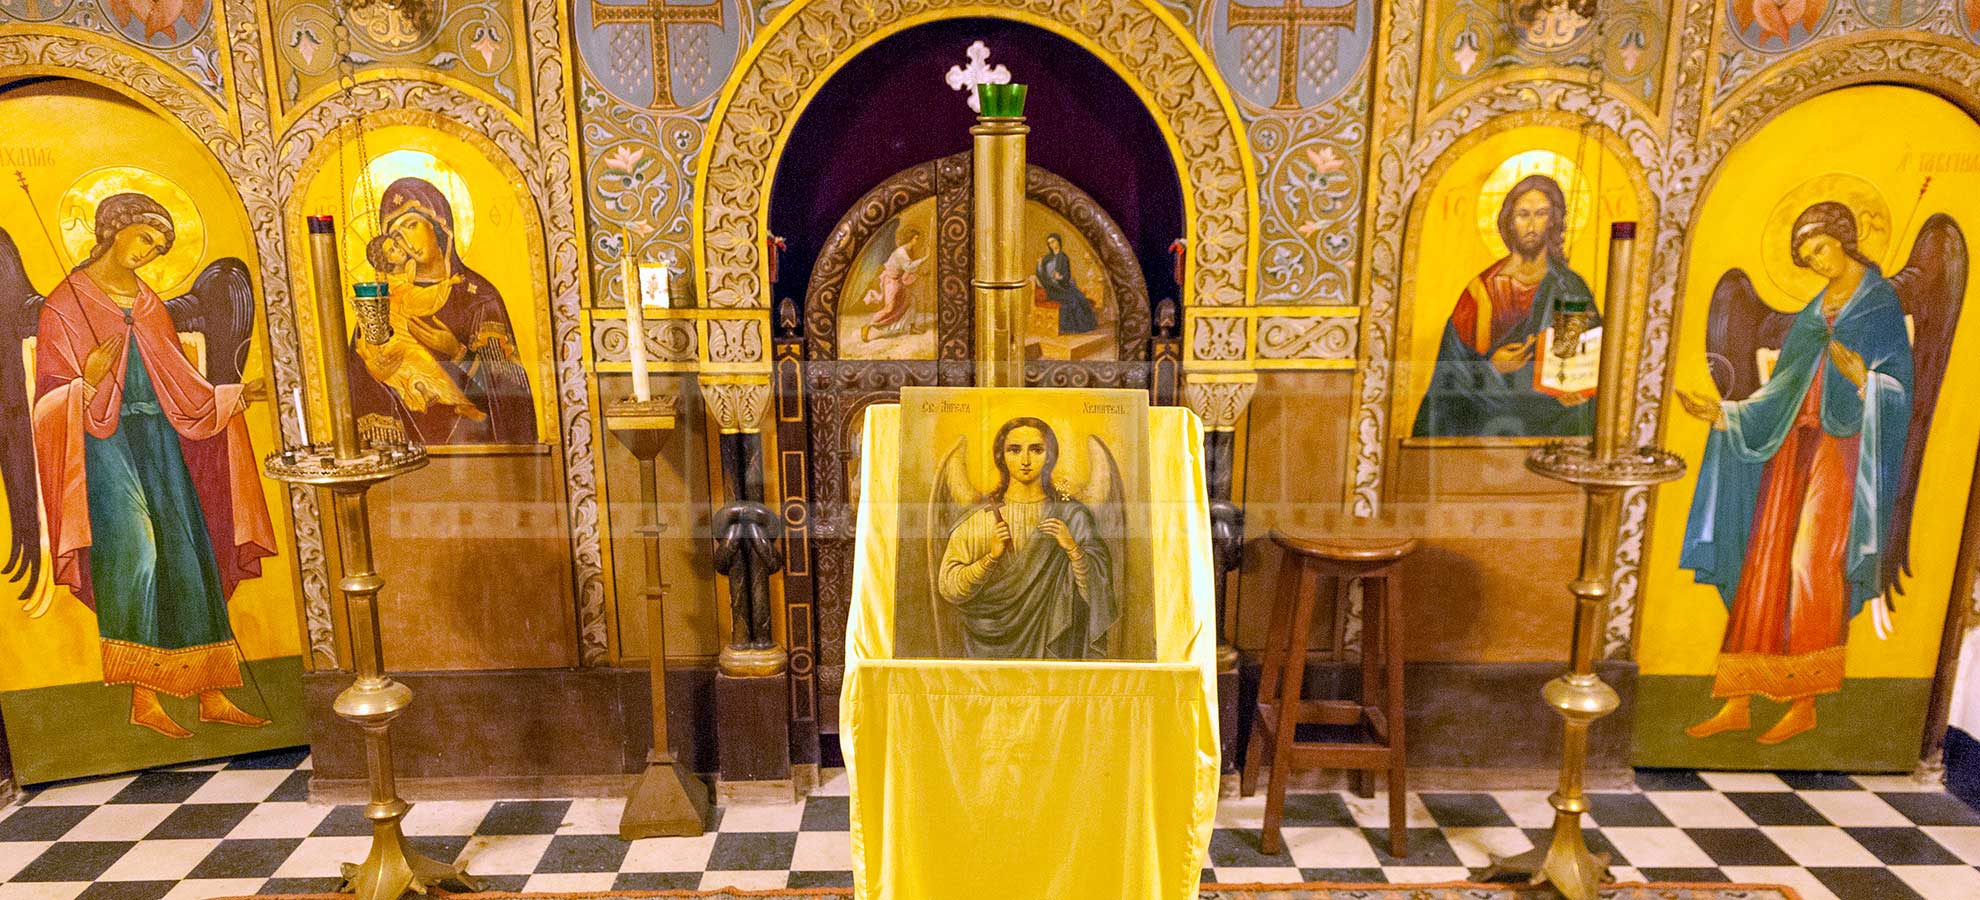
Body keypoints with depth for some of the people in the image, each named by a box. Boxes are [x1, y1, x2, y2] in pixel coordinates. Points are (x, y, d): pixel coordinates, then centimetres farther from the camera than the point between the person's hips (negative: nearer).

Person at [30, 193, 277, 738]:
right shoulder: (65, 305, 0)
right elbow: (55, 400, -7)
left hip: (159, 444, 5)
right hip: (106, 447, -5)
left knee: (187, 562, 1)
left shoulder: (149, 305, 17)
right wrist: (89, 381, -26)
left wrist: (235, 397, 13)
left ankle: (211, 695, 3)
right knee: (132, 557, -14)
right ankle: (143, 701, -8)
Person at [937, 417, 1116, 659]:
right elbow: (947, 589, -6)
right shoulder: (978, 517, -4)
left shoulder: (1072, 515, -3)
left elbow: (1096, 590, -3)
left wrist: (1073, 550, -18)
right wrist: (990, 556, -18)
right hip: (995, 645, 0)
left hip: (1053, 644, 0)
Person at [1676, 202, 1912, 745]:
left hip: (1842, 449, -6)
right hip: (1796, 443, 6)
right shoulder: (1815, 311, 17)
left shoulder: (1883, 303, -2)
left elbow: (1897, 385, -10)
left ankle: (1805, 704, 1)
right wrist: (1722, 414, 5)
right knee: (1766, 566, 1)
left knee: (1813, 570, -9)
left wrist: (1863, 379, -31)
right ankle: (1740, 702, 4)